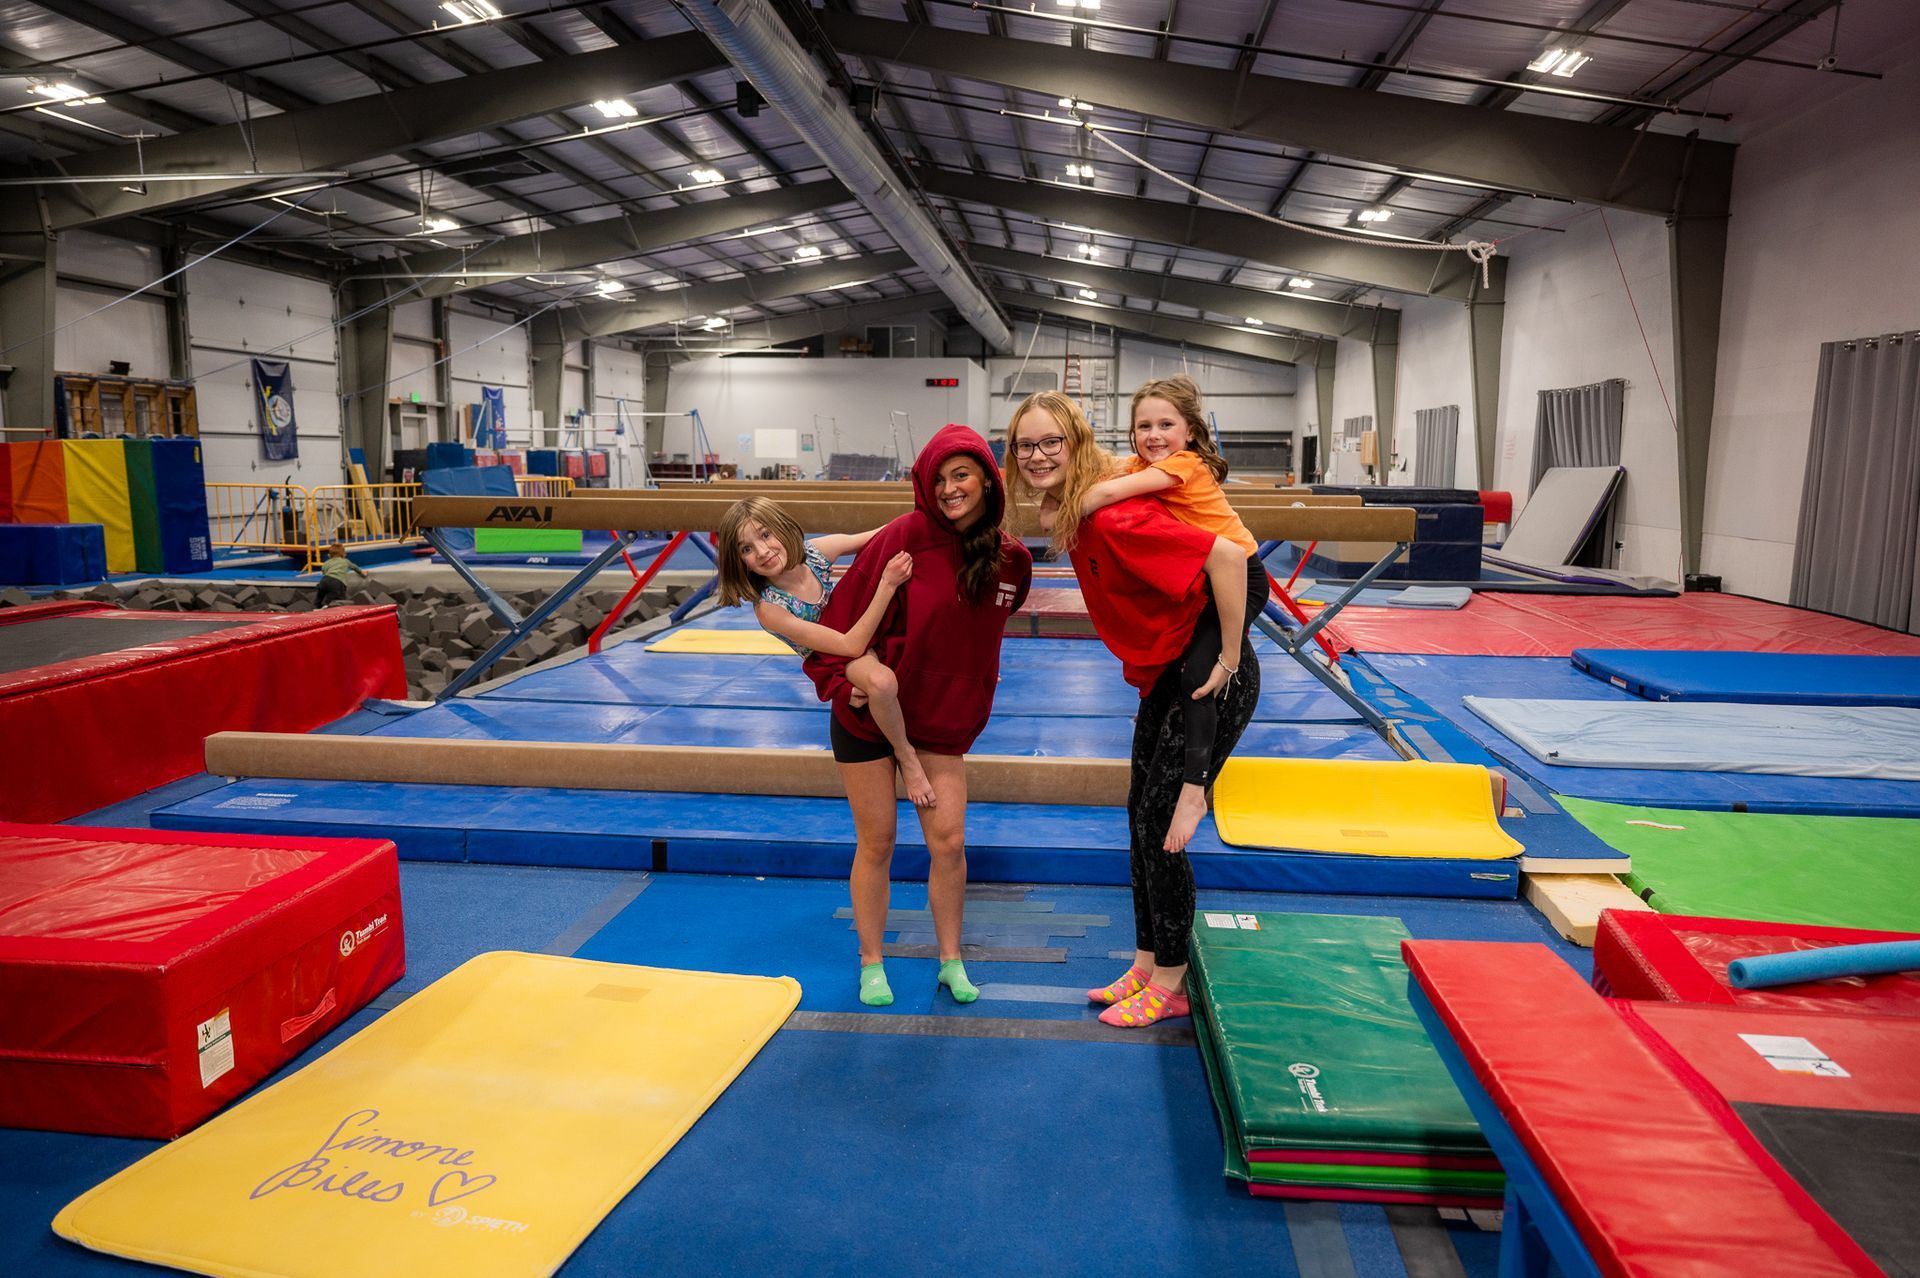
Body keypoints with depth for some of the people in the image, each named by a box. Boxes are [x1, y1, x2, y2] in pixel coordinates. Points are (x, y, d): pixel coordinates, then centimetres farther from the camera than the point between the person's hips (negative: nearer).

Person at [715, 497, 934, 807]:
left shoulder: (816, 551, -16)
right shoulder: (769, 609, -28)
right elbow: (850, 646, -31)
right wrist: (887, 584, -37)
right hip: (842, 665, -7)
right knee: (881, 681, -39)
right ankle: (905, 754, -11)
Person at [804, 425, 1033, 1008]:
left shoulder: (1011, 561, -4)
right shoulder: (905, 537, -18)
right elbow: (849, 609, -13)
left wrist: (967, 699, 11)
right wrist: (842, 680, -17)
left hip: (944, 717, 3)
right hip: (868, 713, -3)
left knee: (949, 841, 3)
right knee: (876, 844, 7)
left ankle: (951, 961, 24)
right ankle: (871, 964, 25)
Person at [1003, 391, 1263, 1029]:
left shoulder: (1111, 517, -28)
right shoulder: (1069, 515, 0)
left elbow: (1226, 556, -32)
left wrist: (1227, 659, -25)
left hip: (1210, 679, -9)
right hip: (1162, 676, 9)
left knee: (1161, 827, -2)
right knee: (1141, 818, 14)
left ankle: (1169, 984, 16)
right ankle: (1145, 966, 29)